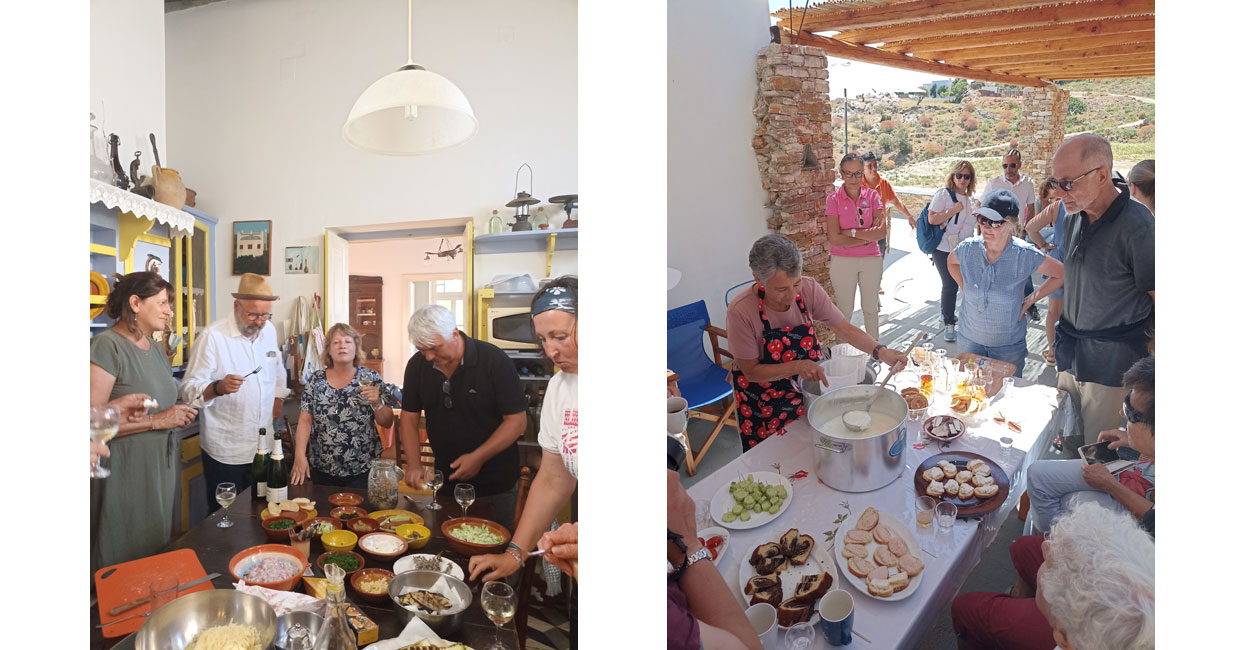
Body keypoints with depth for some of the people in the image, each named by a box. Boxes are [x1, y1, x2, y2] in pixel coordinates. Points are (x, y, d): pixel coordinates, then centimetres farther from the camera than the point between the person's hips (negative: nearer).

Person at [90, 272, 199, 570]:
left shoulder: (156, 348, 13)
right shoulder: (107, 347, -14)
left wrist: (179, 415, 11)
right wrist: (157, 421, -20)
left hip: (160, 469, 8)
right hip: (125, 475, -8)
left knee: (158, 554, 17)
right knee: (124, 566, 4)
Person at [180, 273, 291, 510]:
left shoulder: (269, 330, 5)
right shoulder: (212, 336, -14)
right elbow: (189, 390, -15)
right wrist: (219, 387, -33)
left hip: (263, 445, 5)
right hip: (225, 452, -5)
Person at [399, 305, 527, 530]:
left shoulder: (494, 361, -17)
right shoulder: (417, 365, -2)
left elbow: (517, 421, -15)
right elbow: (409, 417, 5)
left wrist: (478, 457, -23)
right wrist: (413, 462, -9)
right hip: (444, 482, 4)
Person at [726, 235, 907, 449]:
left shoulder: (808, 289, -19)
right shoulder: (741, 311, -30)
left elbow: (845, 329, -13)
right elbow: (751, 371, -22)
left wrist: (881, 352, -29)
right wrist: (797, 367, -35)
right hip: (764, 401, -3)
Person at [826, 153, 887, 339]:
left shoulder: (872, 196, 0)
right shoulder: (834, 199, -8)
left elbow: (882, 232, -10)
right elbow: (835, 238, -17)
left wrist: (851, 232, -16)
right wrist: (868, 236, -14)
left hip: (871, 260, 3)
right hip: (843, 261, -3)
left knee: (870, 309, 17)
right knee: (844, 312, 7)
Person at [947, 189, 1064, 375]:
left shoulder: (1025, 254, -17)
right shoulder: (968, 248, -11)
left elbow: (1062, 274, -3)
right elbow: (951, 261, 13)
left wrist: (1030, 300, -6)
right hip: (969, 339, 2)